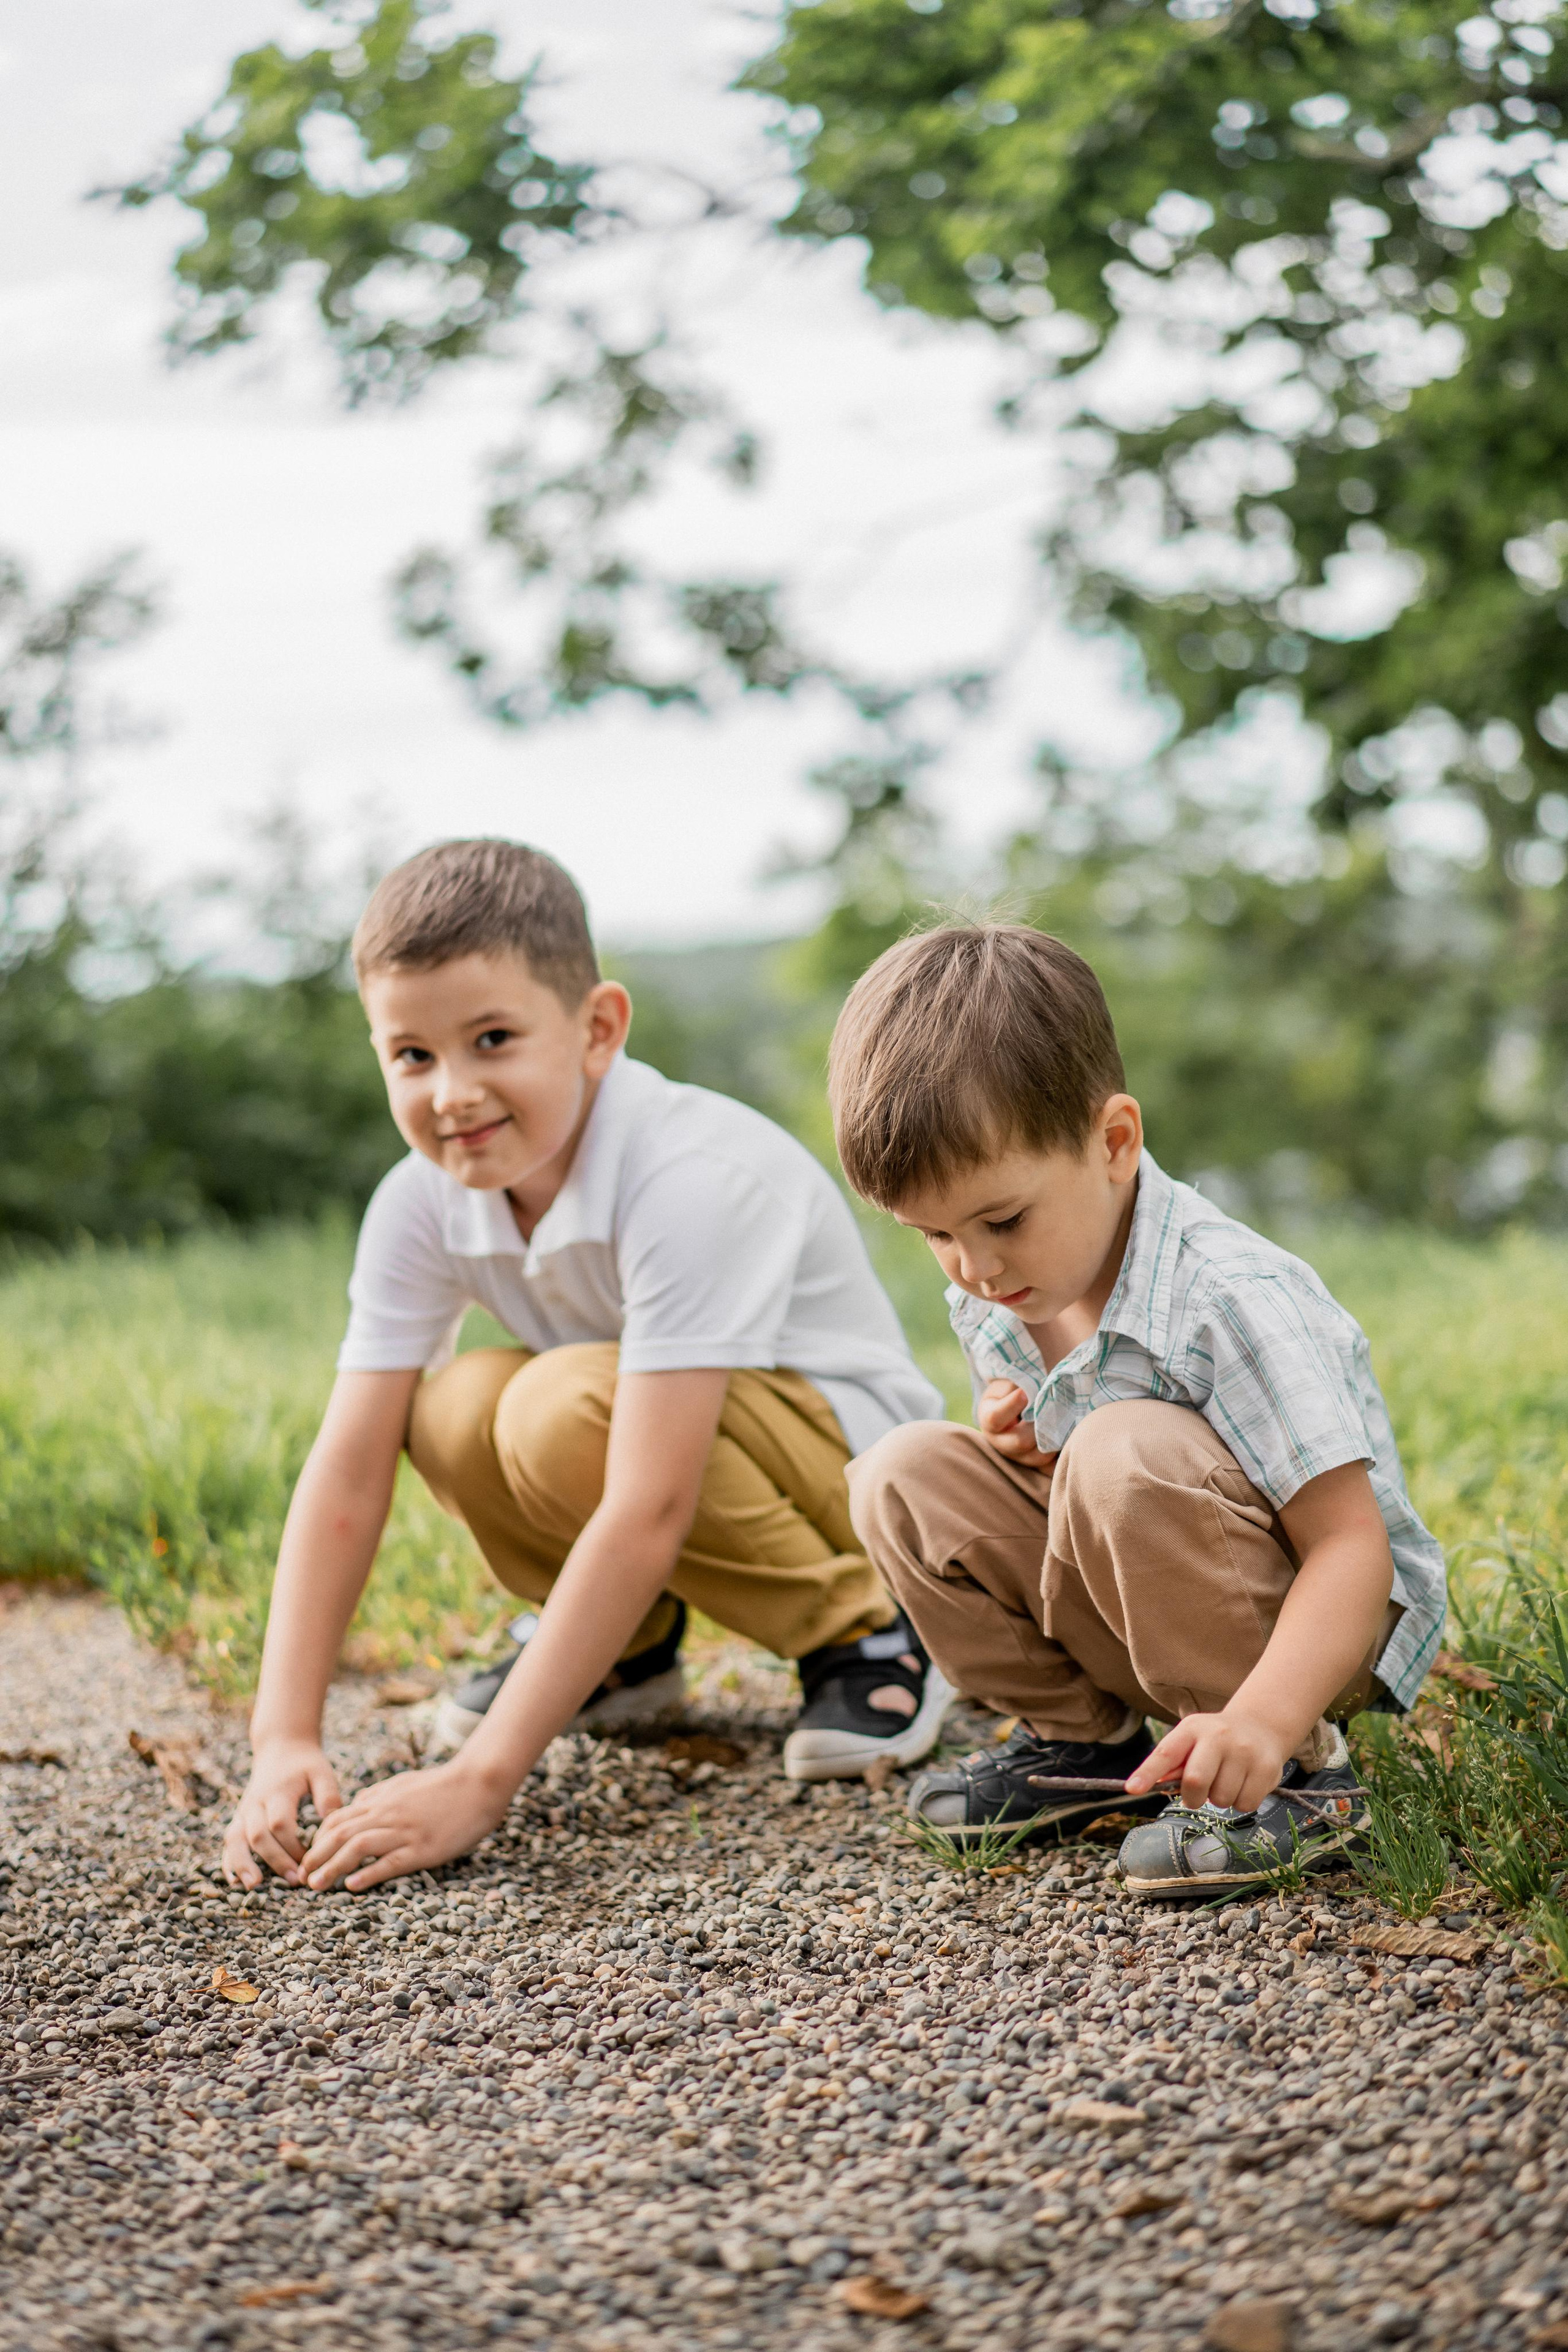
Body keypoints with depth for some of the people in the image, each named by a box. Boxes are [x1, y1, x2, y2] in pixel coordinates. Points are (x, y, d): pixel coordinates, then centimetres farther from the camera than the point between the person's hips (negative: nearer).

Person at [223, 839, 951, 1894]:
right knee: (454, 1409, -22)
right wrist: (284, 1741, -29)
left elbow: (647, 1512, -39)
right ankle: (621, 1646, 6)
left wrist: (479, 1781, -42)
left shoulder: (692, 1177, -34)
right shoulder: (422, 1201, -14)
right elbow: (347, 1470, -17)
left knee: (567, 1412, -32)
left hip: (850, 1440, -6)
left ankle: (864, 1633, -12)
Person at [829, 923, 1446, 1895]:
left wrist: (1262, 1718, -46)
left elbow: (1351, 1547, -30)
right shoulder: (991, 1308, -3)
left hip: (1310, 1622, -7)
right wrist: (1013, 1444, -11)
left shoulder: (1233, 1299, -26)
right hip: (1123, 1617, 7)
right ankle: (1082, 1737, 6)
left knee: (1125, 1451, -34)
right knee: (904, 1474, -7)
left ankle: (1297, 1773, -20)